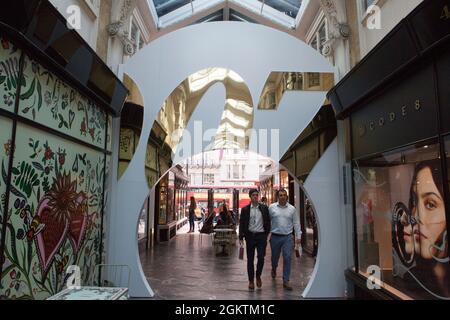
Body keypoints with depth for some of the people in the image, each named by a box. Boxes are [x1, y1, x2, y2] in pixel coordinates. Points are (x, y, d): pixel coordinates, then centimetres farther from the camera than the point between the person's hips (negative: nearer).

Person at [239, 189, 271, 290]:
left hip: (261, 236, 0)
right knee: (250, 259, 7)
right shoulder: (245, 209, 2)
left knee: (261, 257, -5)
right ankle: (251, 280, 22)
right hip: (250, 236, 0)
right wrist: (241, 237, -3)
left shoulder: (264, 208, 4)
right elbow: (242, 224, 2)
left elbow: (268, 222, 8)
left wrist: (267, 234, 2)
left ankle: (258, 276, 22)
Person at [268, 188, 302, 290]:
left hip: (288, 237, 0)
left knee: (287, 258, -2)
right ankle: (274, 269, 48)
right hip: (275, 237, 0)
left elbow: (296, 223, 6)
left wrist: (298, 236, 4)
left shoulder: (292, 208, 2)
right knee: (275, 256, 16)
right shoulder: (272, 207, -1)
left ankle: (286, 281, 8)